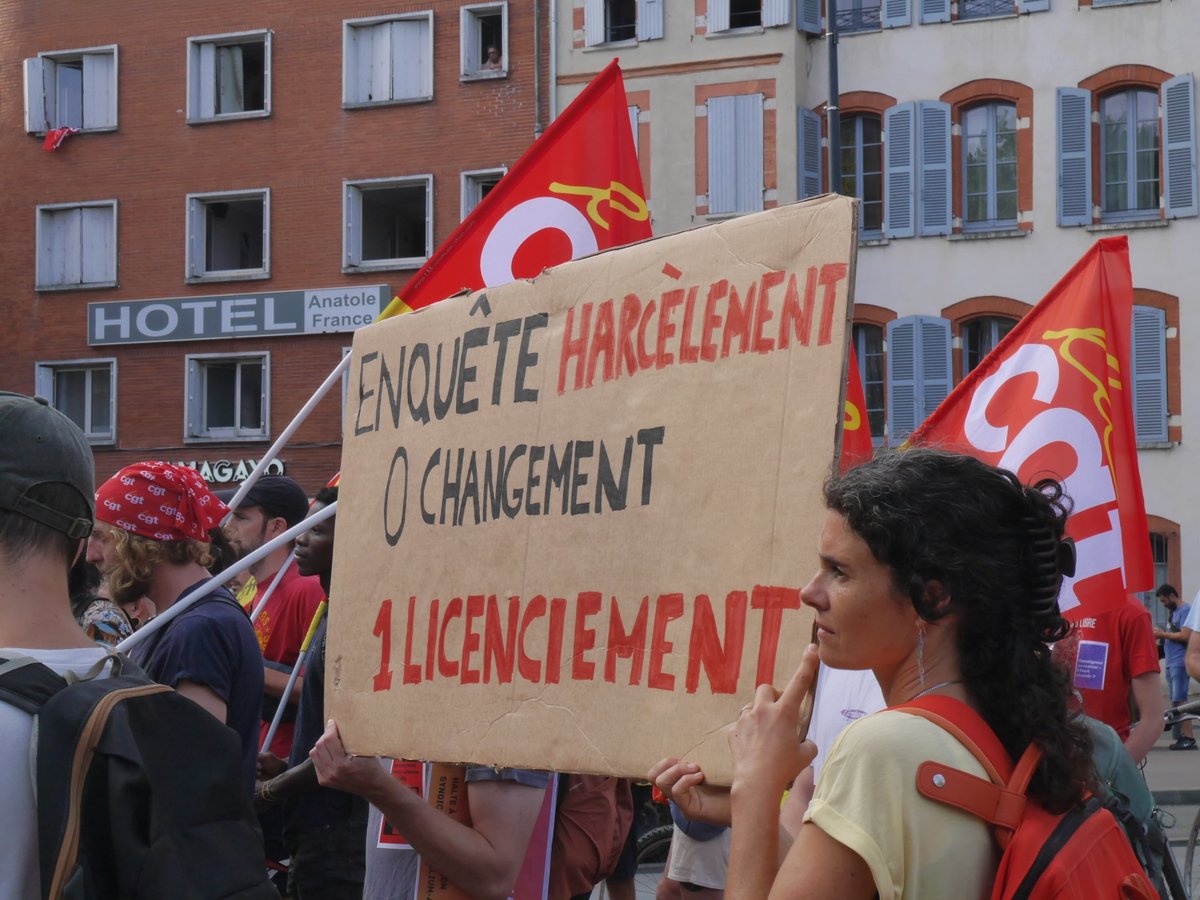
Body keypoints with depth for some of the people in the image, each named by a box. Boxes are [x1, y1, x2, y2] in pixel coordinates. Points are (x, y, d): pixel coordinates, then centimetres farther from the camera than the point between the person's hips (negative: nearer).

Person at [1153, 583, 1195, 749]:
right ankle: (1180, 736, 10)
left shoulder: (1186, 610, -9)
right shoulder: (1172, 612, 19)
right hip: (1170, 662, 10)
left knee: (1180, 700, -13)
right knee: (1174, 700, 8)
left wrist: (1163, 634, -9)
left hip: (1180, 662, -10)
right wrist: (1161, 635, 6)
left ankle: (1188, 738, -15)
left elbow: (1185, 636, -18)